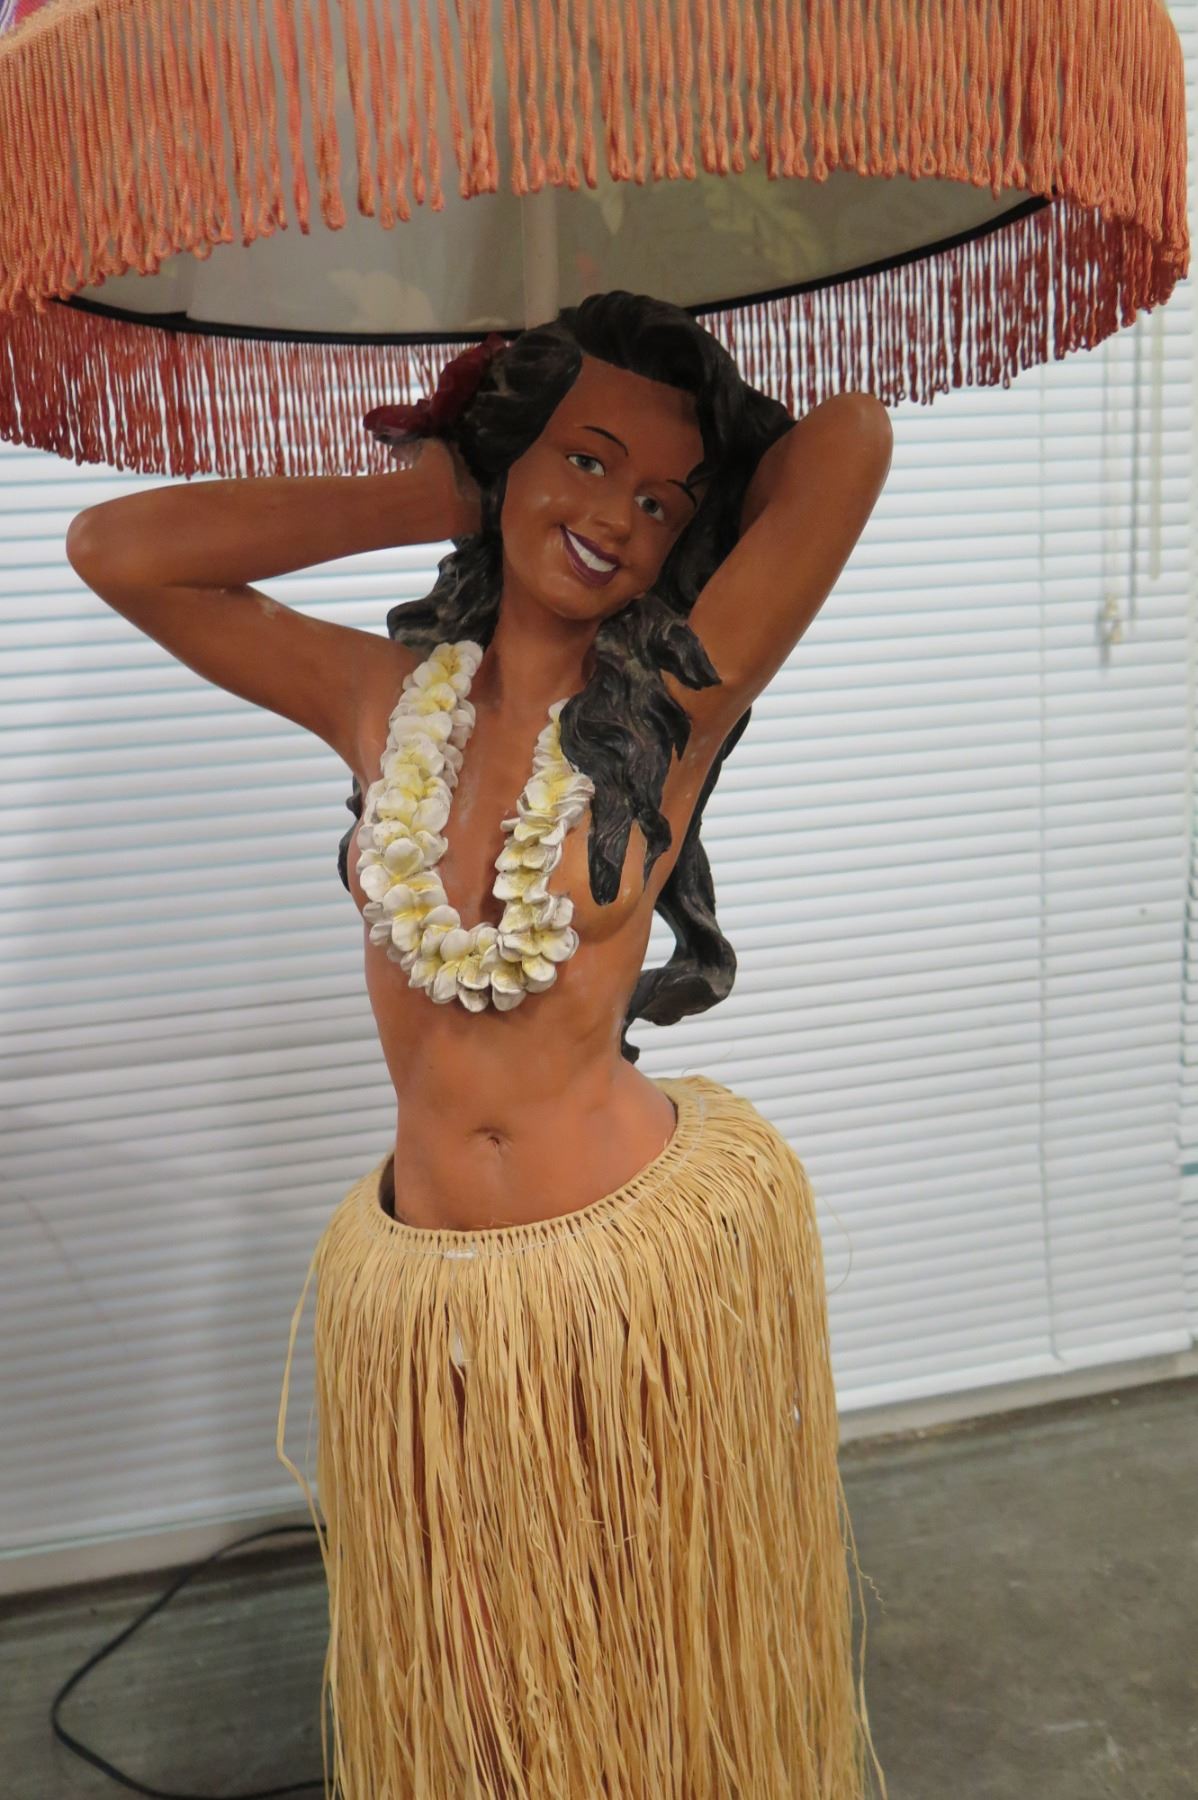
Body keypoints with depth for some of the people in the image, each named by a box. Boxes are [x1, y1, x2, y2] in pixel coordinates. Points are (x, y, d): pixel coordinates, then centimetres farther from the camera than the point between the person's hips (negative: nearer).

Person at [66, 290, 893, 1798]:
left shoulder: (677, 697, -9)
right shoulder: (386, 699, 0)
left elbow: (849, 436, -17)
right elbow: (115, 551, -3)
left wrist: (709, 482, 3)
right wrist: (440, 492, -2)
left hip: (645, 1274, -2)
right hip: (423, 1304, 3)